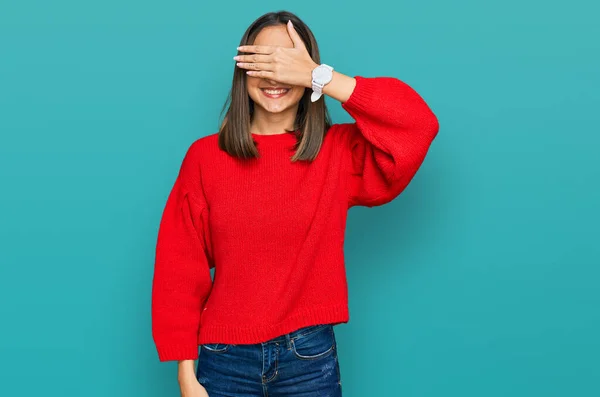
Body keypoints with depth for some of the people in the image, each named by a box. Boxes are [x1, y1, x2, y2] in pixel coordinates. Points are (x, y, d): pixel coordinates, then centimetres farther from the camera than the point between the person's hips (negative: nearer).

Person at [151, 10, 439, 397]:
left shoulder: (340, 152, -2)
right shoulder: (205, 156, -2)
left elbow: (419, 125, -19)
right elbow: (181, 269, -1)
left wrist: (321, 76, -18)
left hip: (309, 358, 0)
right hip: (224, 357, 0)